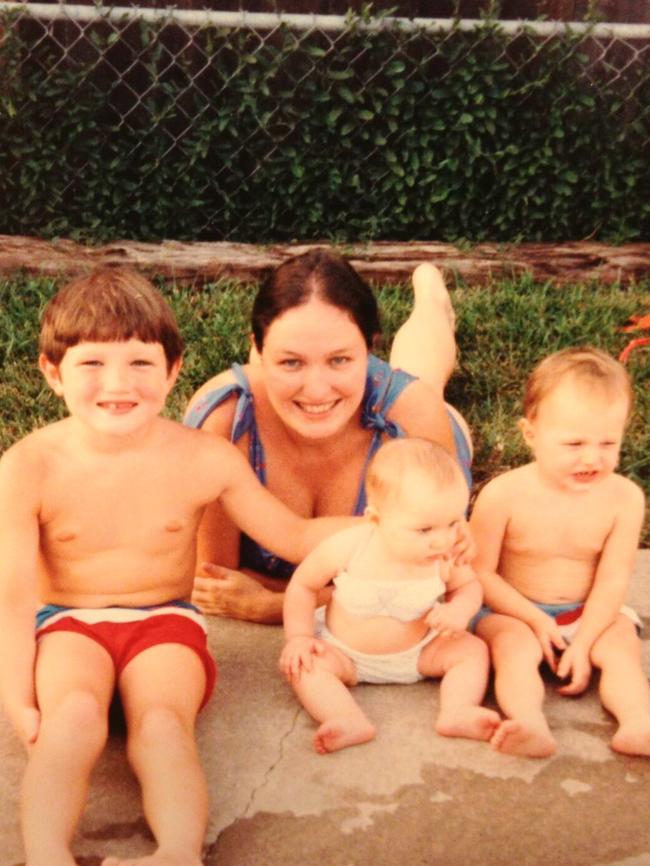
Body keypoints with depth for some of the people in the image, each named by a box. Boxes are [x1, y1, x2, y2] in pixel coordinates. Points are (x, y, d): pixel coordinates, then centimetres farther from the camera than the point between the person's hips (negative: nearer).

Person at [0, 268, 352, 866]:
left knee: (162, 724, -29)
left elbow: (295, 537, 2)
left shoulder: (204, 459, -6)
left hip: (165, 619, 1)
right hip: (68, 622, 0)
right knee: (74, 715, -32)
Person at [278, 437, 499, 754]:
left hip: (417, 653, 2)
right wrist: (299, 637, -17)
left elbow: (468, 585, 4)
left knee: (473, 649, -14)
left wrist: (460, 610, -19)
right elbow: (303, 586, -8)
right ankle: (352, 722, -45)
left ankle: (457, 712, -31)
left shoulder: (446, 558, -18)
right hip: (345, 654, -2)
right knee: (301, 664, -28)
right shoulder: (346, 549, -24)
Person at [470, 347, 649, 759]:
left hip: (590, 614, 3)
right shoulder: (503, 495, -19)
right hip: (514, 611, -2)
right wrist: (535, 620, -17)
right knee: (515, 645, -30)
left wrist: (582, 644, -18)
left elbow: (612, 578, -11)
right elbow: (482, 573, -12)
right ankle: (530, 726, -51)